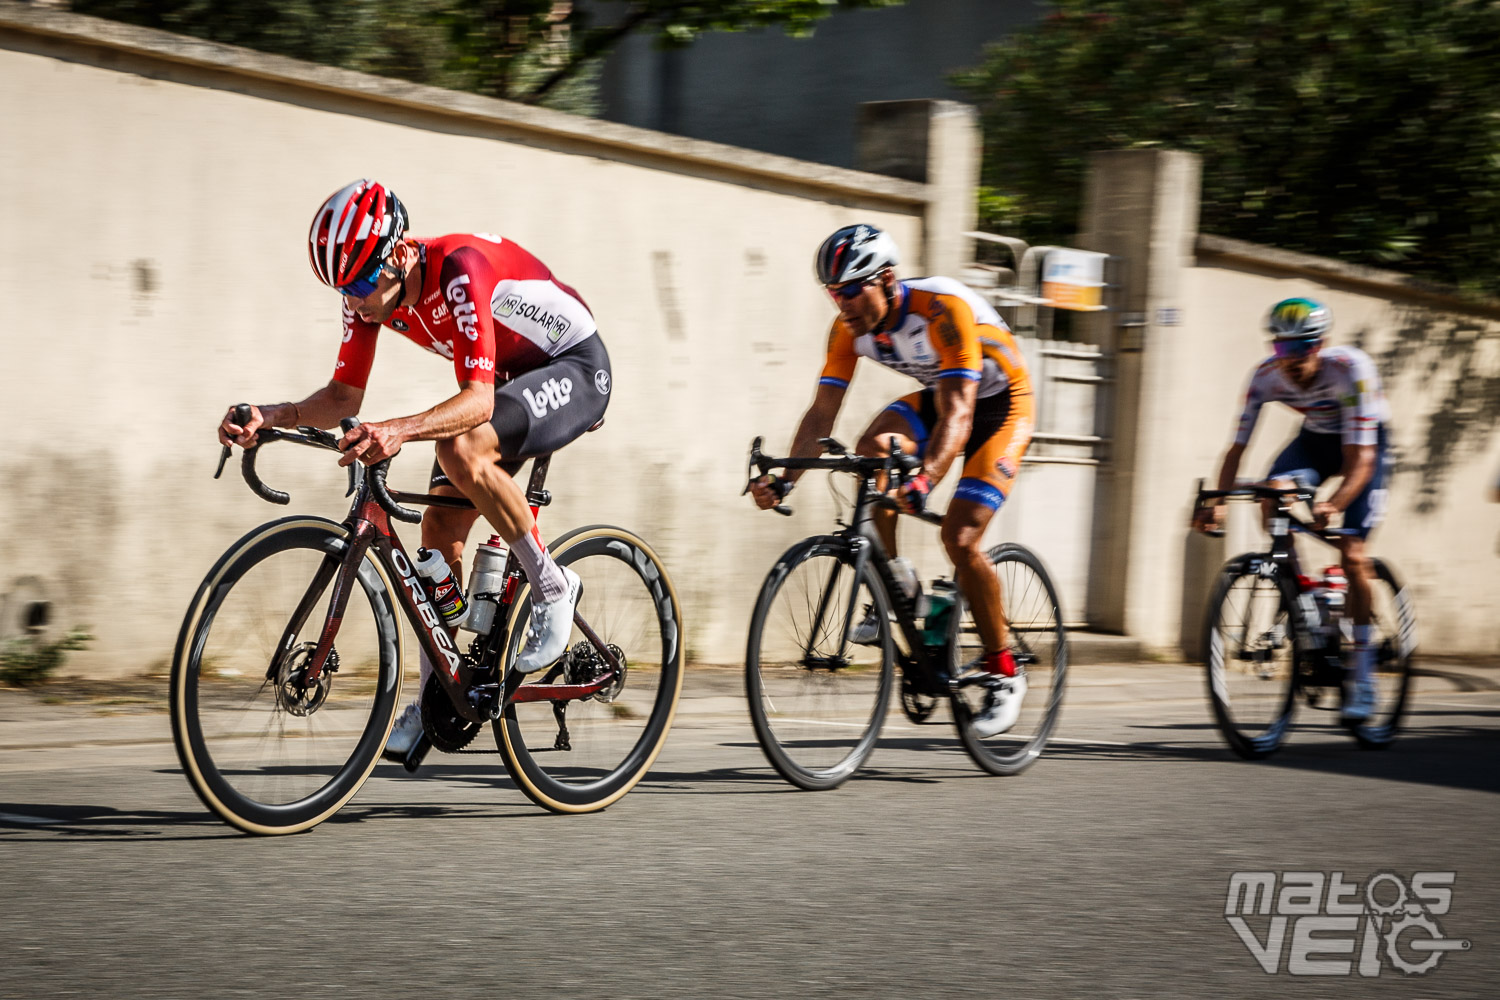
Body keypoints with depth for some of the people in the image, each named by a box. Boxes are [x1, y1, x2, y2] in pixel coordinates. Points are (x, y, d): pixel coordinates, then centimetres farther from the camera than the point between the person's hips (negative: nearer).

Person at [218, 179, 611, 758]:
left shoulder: (459, 270, -34)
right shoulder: (370, 291, -11)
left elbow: (478, 400, -41)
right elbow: (345, 394, -6)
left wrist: (400, 431, -57)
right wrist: (273, 417, -23)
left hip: (575, 368, -8)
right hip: (505, 381, 8)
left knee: (461, 448, -33)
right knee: (439, 529, -3)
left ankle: (552, 587, -16)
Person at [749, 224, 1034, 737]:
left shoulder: (942, 309, -34)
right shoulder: (850, 327, -15)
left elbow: (957, 416, -42)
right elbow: (822, 413, -13)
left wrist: (925, 480, -57)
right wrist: (784, 480, -27)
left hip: (1001, 403, -6)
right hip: (937, 396, 6)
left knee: (959, 537, -19)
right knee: (871, 449, -25)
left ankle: (1003, 674, -2)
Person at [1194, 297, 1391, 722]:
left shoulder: (1351, 368, -34)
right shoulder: (1267, 375, -23)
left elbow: (1359, 459, -37)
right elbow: (1237, 446, -21)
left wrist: (1333, 505, -55)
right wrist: (1217, 502, -38)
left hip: (1366, 443, -4)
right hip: (1315, 437, 4)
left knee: (1351, 553, -16)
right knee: (1274, 491, -28)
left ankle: (1362, 675, -7)